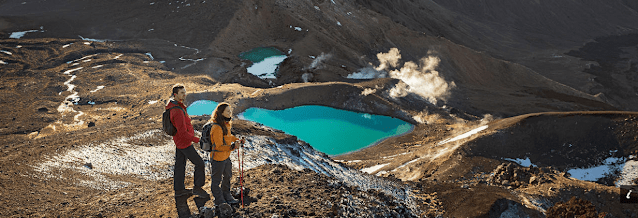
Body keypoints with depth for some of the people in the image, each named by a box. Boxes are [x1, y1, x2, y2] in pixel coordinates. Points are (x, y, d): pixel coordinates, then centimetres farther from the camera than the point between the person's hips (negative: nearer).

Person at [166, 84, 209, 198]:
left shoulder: (173, 105, 4)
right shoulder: (177, 111, -28)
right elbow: (182, 132, -30)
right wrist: (197, 140, -26)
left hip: (179, 141, 10)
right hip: (184, 143, -10)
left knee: (180, 165, 17)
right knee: (200, 164, -2)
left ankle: (179, 189, 28)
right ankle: (197, 187, 9)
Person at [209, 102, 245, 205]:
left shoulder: (226, 124, 2)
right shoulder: (217, 128, -28)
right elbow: (219, 146, -29)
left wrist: (238, 140, 10)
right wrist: (232, 146, -42)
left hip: (226, 156, 10)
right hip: (218, 158, -10)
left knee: (227, 176, 25)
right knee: (216, 179, 10)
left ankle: (226, 196, 45)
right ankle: (219, 200, 26)